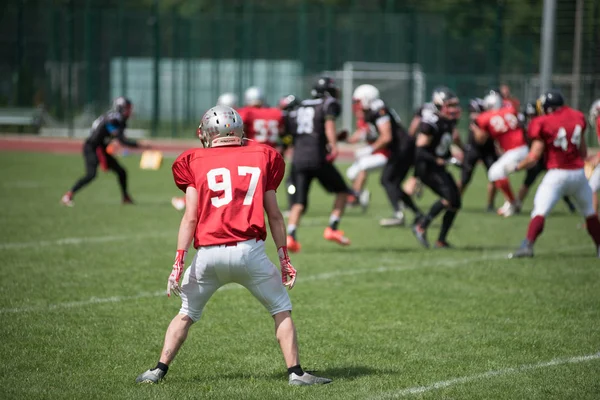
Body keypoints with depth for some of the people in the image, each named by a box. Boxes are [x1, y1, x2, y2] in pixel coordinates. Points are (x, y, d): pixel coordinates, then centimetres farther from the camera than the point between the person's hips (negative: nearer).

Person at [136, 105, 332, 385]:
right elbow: (274, 215, 11)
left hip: (208, 254, 1)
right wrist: (285, 260, 16)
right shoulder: (261, 158, 11)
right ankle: (295, 372, 7)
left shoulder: (196, 162, 8)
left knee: (187, 313, 19)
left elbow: (190, 217, 0)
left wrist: (179, 263, 0)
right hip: (248, 250, -1)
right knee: (282, 310, 14)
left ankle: (159, 370, 16)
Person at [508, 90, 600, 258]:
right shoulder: (577, 118, 6)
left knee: (540, 211, -9)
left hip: (557, 174, -4)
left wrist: (516, 167, 3)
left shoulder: (544, 124, -8)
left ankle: (528, 246, -23)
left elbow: (534, 157, -10)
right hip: (578, 173, 5)